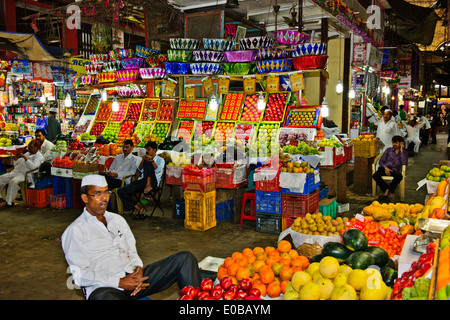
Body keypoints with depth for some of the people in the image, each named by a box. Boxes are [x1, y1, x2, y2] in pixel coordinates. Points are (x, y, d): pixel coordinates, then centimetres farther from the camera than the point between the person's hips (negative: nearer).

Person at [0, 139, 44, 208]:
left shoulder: (39, 156, 1)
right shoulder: (27, 154, 25)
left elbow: (33, 166, -18)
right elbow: (16, 165, 27)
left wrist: (24, 157, -17)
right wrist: (16, 157, 9)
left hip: (25, 175, -8)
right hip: (14, 172, 8)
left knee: (13, 182, -35)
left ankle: (8, 202, -27)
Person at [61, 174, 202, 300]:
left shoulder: (118, 220, 21)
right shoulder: (74, 231, 2)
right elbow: (80, 275, -6)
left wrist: (138, 269, -4)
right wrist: (119, 282, -16)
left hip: (132, 278, 6)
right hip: (104, 288, -5)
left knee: (185, 258, -8)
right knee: (102, 297, -44)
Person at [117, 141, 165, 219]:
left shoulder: (160, 160, 11)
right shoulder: (146, 158, 27)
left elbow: (158, 170, -11)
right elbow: (140, 170, 10)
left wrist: (151, 160, -22)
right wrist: (143, 160, -4)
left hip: (153, 182, -5)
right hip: (143, 182, 5)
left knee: (148, 163, -28)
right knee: (121, 191, -15)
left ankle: (148, 185, -31)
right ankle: (138, 208, -15)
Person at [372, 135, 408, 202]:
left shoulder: (404, 152, 12)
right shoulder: (388, 150, 17)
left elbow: (404, 163, -7)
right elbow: (381, 161, 11)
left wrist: (401, 151, -5)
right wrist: (385, 167, -10)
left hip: (395, 170, -1)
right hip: (385, 168, 1)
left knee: (399, 176, -39)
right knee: (375, 176, -32)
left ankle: (387, 191, -20)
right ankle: (389, 191, -16)